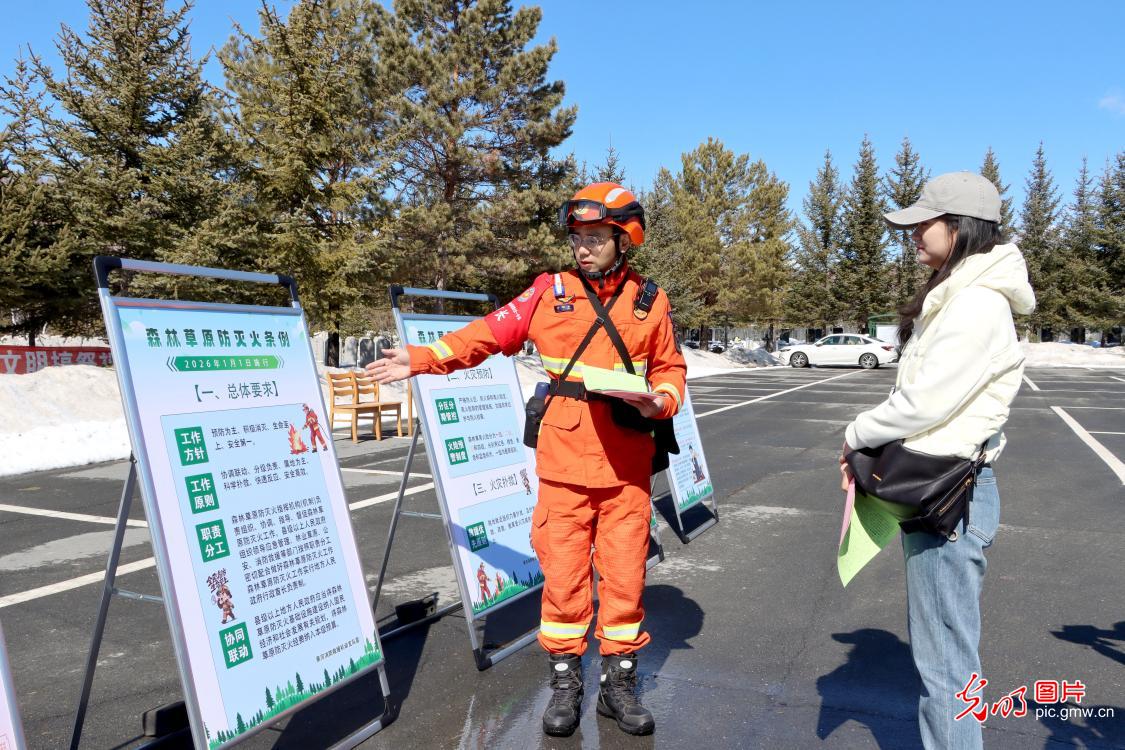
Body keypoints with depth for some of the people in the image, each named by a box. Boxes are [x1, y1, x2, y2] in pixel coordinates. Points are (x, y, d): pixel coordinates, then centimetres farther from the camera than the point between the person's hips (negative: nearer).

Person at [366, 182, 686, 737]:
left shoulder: (650, 301, 4)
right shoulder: (550, 293, 2)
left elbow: (670, 368, 11)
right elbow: (490, 333, 0)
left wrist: (660, 401, -11)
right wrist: (423, 358, -9)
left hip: (626, 467, 1)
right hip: (564, 463, 0)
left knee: (624, 574, 7)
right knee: (562, 573, 5)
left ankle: (618, 683, 26)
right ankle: (565, 682, 24)